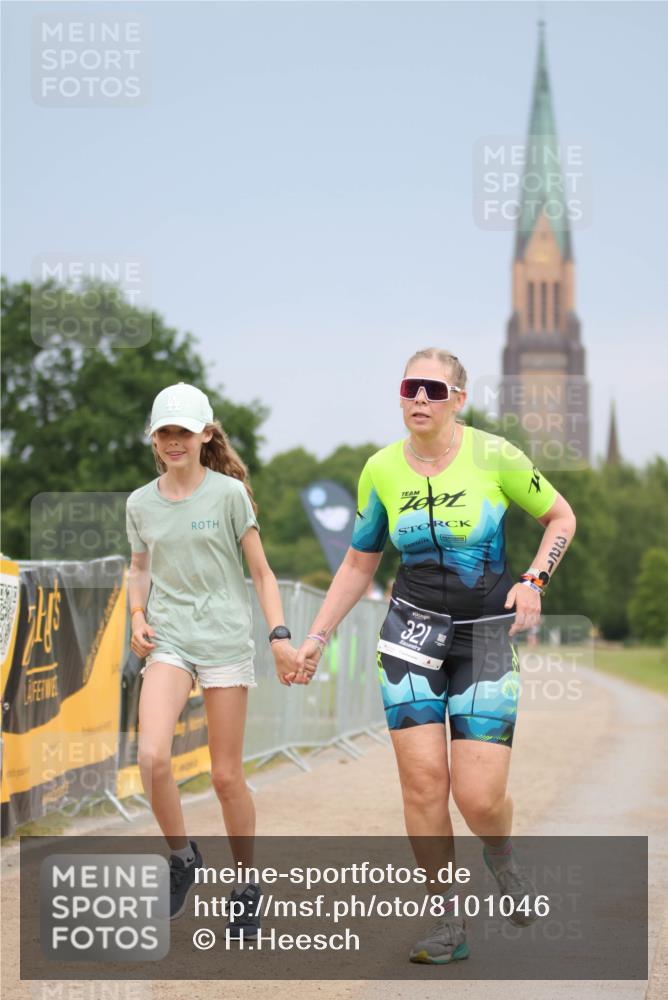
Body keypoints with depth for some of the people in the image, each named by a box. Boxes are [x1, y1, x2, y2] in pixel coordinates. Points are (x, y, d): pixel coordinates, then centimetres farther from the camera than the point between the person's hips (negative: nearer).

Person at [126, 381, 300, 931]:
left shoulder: (229, 494, -2)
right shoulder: (141, 503, 7)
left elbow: (261, 571, 2)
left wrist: (279, 636, -8)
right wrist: (138, 614, 3)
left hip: (226, 639, -2)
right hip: (169, 639, 2)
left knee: (226, 775, 1)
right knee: (152, 756, -21)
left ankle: (247, 884, 20)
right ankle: (182, 855, 4)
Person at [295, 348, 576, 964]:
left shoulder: (493, 456, -8)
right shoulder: (382, 470, 1)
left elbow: (560, 517, 6)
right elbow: (359, 565, 12)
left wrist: (534, 580, -9)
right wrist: (316, 638, 9)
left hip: (487, 636, -2)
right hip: (413, 630, 2)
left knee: (480, 798, -9)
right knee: (423, 779, -8)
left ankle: (502, 860, 27)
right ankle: (448, 924, 7)